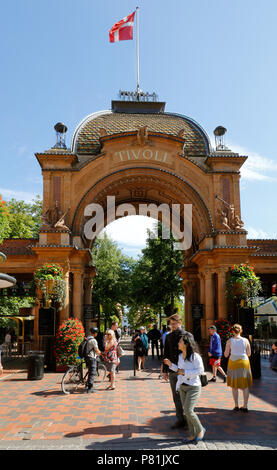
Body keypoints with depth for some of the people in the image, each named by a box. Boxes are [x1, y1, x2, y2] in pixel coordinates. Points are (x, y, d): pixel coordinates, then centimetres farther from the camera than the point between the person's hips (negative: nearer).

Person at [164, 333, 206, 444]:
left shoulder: (195, 356, -17)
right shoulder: (180, 356, 7)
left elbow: (200, 370, -17)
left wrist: (185, 372, -20)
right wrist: (171, 365, 5)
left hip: (193, 387, -7)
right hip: (182, 387, 8)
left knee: (188, 411, -13)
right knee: (186, 411, 10)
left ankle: (200, 430, 11)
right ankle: (192, 435, 22)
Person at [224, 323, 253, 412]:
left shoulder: (229, 341, -5)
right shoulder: (246, 340, -1)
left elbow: (226, 354, -2)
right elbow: (249, 354, 5)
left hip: (233, 362, -1)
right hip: (244, 362, 1)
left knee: (234, 385, 9)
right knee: (245, 385, 9)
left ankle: (236, 406, 11)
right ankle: (245, 406, 11)